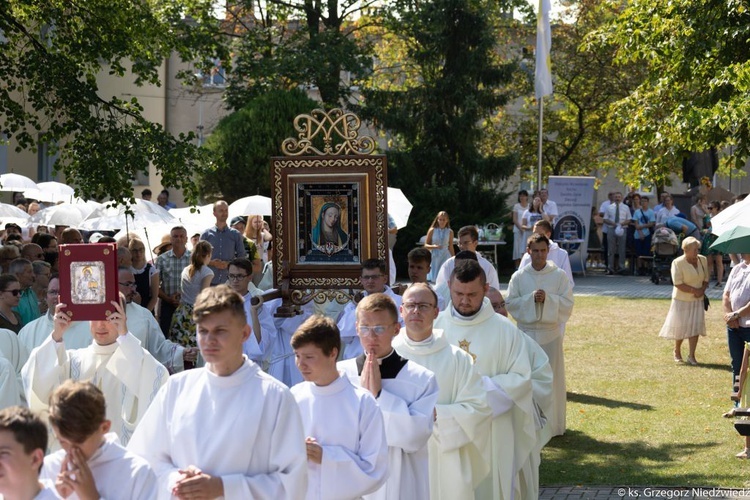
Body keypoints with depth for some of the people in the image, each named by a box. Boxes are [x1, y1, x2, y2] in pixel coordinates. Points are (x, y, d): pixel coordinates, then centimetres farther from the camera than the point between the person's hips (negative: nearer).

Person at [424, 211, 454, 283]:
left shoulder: (450, 232, 4)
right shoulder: (432, 230, 1)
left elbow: (451, 247, 11)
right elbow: (426, 245, 3)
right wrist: (433, 246, -18)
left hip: (445, 256, 0)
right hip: (434, 257, 0)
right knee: (433, 280, -2)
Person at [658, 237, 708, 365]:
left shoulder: (702, 260, 1)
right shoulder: (678, 263, -15)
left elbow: (706, 280, 8)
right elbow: (678, 283, -19)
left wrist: (702, 290, -12)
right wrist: (694, 290, -22)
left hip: (697, 300, 4)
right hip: (682, 300, -4)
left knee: (695, 326, -2)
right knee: (680, 327, 5)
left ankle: (691, 355, 4)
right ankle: (677, 351, 30)